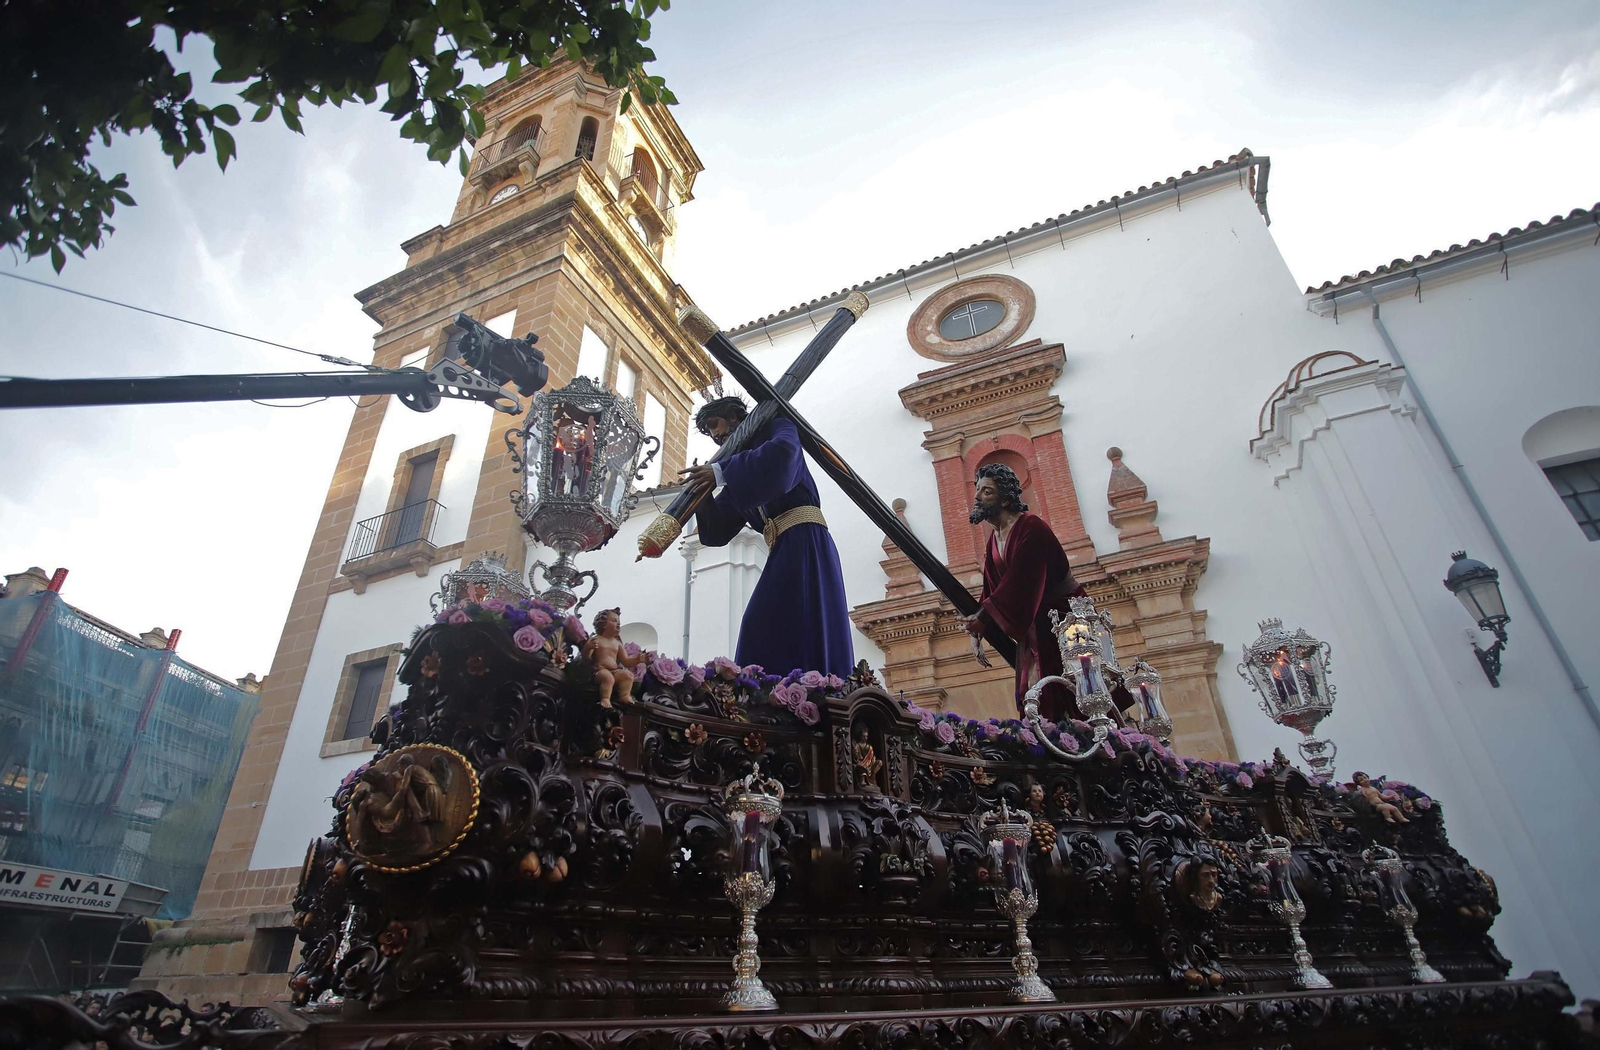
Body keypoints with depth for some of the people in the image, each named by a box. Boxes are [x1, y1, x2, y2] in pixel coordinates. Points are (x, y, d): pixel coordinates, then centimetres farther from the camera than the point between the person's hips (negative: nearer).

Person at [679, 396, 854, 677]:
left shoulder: (775, 427, 9)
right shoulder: (738, 477, 26)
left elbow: (783, 452, -17)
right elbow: (720, 526, 16)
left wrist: (721, 471, -17)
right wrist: (702, 492, -3)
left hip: (803, 539, -7)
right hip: (783, 548, 7)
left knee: (799, 625, -18)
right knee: (768, 628, -4)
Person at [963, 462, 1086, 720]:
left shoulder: (1030, 527, -17)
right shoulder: (992, 541, 9)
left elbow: (1019, 580, -26)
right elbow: (993, 589, 6)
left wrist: (984, 617, -29)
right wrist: (980, 626, -7)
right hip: (1032, 624, 8)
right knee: (1034, 696, 4)